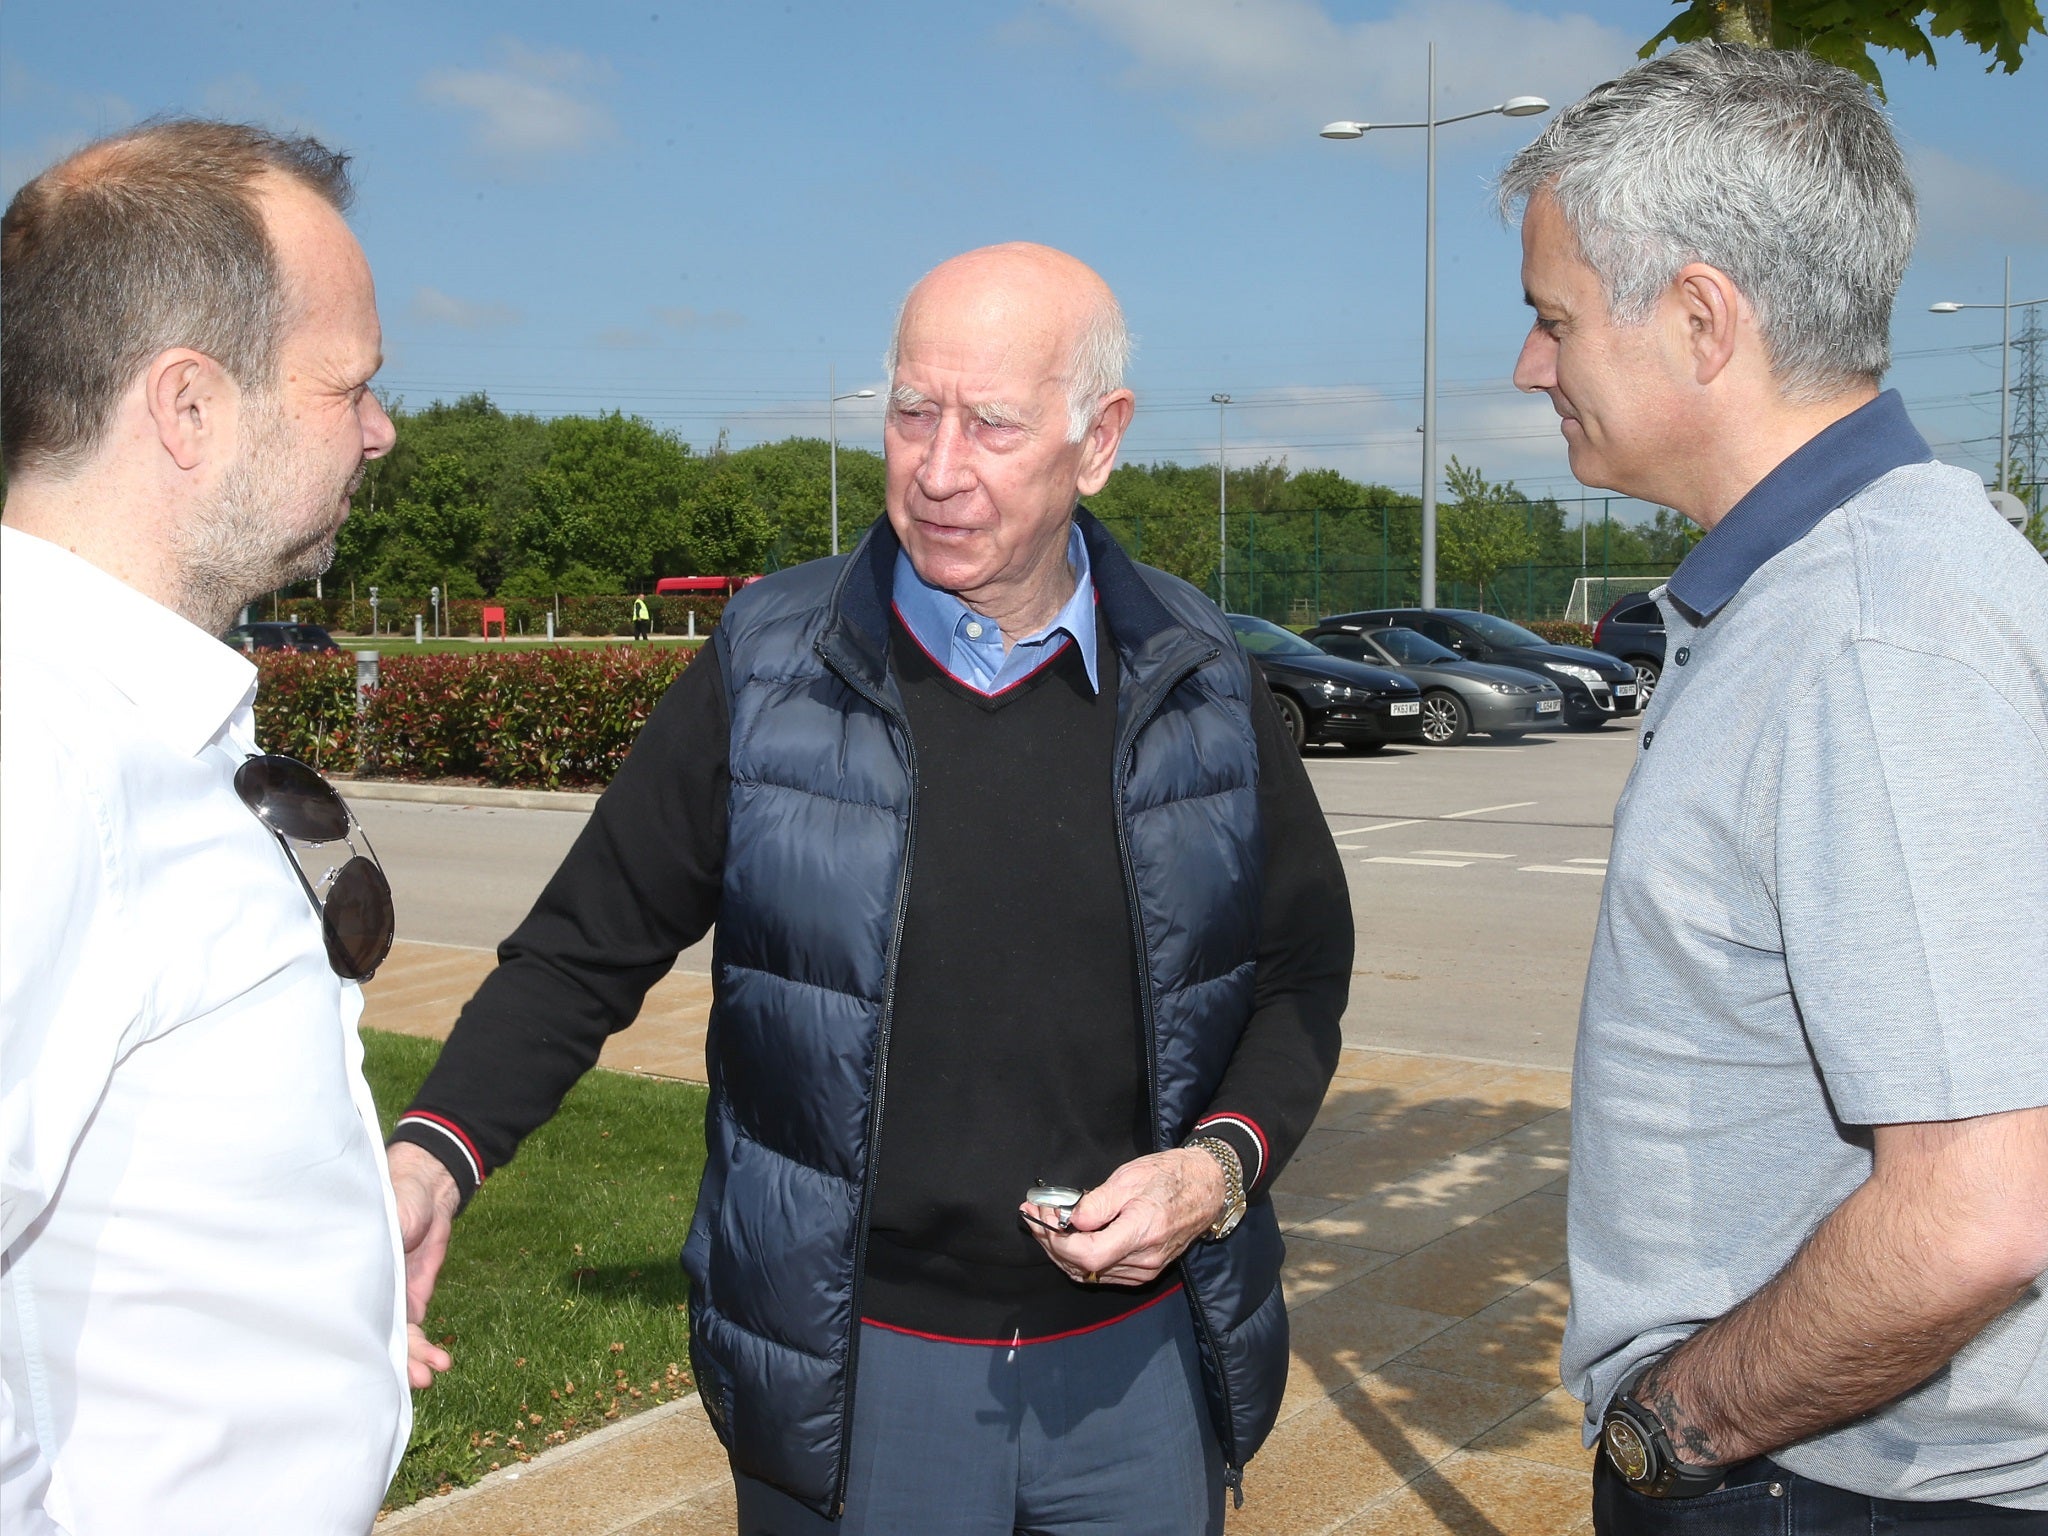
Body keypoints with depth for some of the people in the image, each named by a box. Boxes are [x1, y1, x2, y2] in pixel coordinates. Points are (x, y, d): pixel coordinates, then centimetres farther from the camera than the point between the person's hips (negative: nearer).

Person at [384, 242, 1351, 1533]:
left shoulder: (1201, 685, -2)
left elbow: (1304, 966, 9)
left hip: (1141, 1364, 2)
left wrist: (1226, 1164, -8)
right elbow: (588, 949, -1)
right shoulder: (768, 675, -6)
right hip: (857, 1380, -1)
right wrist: (439, 1155, -16)